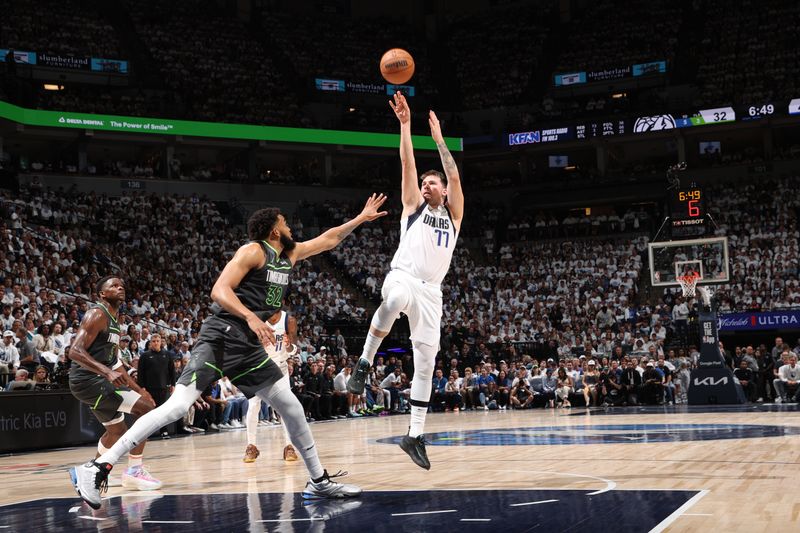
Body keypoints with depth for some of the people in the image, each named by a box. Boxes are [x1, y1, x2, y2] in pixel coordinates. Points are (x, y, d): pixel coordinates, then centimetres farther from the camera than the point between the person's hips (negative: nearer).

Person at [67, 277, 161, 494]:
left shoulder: (113, 320, 17)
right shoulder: (97, 315, -13)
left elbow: (113, 361, 25)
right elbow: (75, 351, -24)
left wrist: (138, 389, 21)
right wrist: (107, 372, -36)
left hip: (98, 379, 10)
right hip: (87, 379, -10)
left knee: (117, 430, 22)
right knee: (146, 409, -17)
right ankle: (134, 471, -12)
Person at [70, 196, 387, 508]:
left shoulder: (289, 255, 17)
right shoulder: (254, 251, -7)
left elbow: (328, 240, 32)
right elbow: (219, 291, -19)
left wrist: (360, 219, 33)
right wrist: (251, 317, -33)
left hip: (249, 345, 9)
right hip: (221, 338, -9)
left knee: (292, 408, 8)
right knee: (178, 406, -21)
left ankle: (319, 482, 21)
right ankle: (96, 469, -20)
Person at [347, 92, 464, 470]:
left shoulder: (453, 214, 19)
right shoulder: (414, 206, 15)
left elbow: (455, 176, 8)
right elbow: (407, 164, 6)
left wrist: (438, 138, 10)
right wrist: (405, 124, 3)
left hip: (431, 290, 3)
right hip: (402, 277, -3)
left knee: (426, 361, 0)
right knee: (396, 299, -42)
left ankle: (415, 436, 6)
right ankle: (365, 363, -27)